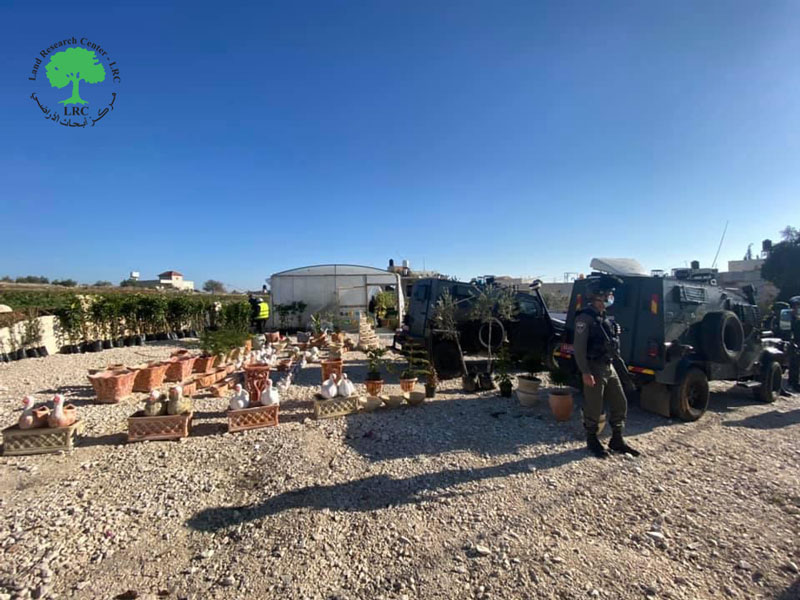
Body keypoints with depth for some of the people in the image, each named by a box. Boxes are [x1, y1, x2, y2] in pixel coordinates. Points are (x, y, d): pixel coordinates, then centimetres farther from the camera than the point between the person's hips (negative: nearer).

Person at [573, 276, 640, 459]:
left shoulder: (606, 318, 12)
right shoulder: (585, 318, -16)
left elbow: (612, 345, 20)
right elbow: (579, 348, -20)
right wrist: (585, 372, -23)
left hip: (609, 367, 9)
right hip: (594, 369, -9)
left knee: (620, 404, 14)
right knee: (594, 408, 3)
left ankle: (617, 440, 29)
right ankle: (592, 441, 21)